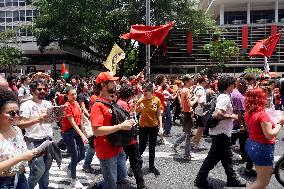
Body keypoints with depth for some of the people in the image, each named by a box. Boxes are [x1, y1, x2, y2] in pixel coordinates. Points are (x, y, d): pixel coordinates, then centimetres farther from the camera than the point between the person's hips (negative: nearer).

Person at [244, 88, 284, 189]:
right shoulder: (262, 114, -23)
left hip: (251, 145, 9)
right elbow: (270, 135, -25)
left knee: (268, 173, 28)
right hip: (262, 148, -9)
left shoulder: (248, 113, 3)